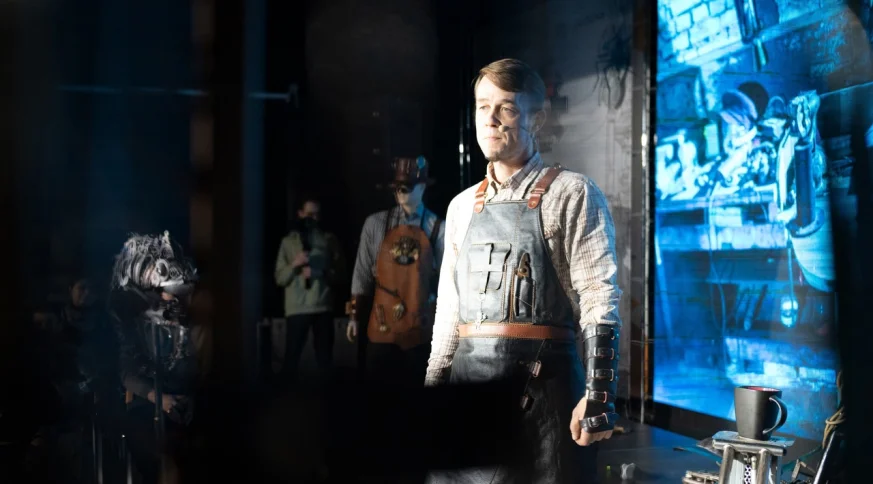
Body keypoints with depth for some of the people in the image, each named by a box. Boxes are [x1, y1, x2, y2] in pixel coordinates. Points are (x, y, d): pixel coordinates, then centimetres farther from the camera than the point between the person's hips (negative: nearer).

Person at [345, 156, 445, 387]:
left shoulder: (437, 228, 0)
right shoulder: (375, 224, 1)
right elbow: (363, 274, 5)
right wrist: (355, 315, 5)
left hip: (420, 328, 0)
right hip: (381, 327, 0)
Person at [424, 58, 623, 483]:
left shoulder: (571, 194, -3)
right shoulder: (462, 207, 15)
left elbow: (599, 302, -9)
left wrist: (597, 396, -17)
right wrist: (431, 392, 14)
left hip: (542, 384, -5)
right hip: (468, 384, 5)